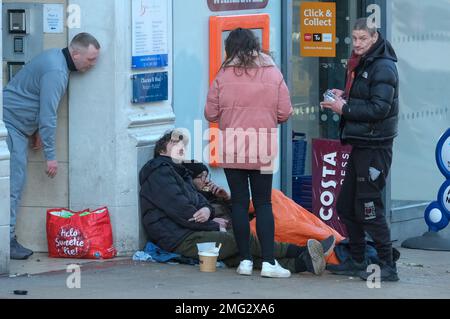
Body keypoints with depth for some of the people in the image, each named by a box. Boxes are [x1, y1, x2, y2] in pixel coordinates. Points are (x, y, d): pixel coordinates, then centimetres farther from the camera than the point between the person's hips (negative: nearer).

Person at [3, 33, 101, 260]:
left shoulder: (56, 58, 9)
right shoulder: (55, 71, -22)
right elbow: (48, 116, -22)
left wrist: (37, 131, 20)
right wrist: (50, 155, -18)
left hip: (17, 125, 10)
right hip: (10, 121, -10)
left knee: (16, 182, 8)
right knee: (13, 182, -12)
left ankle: (8, 238, 8)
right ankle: (7, 241, -13)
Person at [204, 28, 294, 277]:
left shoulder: (224, 76, -3)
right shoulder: (273, 74, 0)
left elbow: (211, 114, 0)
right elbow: (285, 113, 0)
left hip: (232, 147, -1)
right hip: (263, 147, 1)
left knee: (239, 202, 7)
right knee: (263, 203, 6)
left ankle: (245, 259, 9)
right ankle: (268, 261, -1)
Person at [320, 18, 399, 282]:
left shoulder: (383, 67, -14)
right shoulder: (361, 64, 17)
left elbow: (379, 109, -22)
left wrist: (345, 108, -18)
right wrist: (344, 97, 6)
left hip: (375, 146, -10)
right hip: (360, 144, 10)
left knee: (368, 208, -9)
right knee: (346, 206, 14)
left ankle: (388, 267, -3)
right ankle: (358, 262, 24)